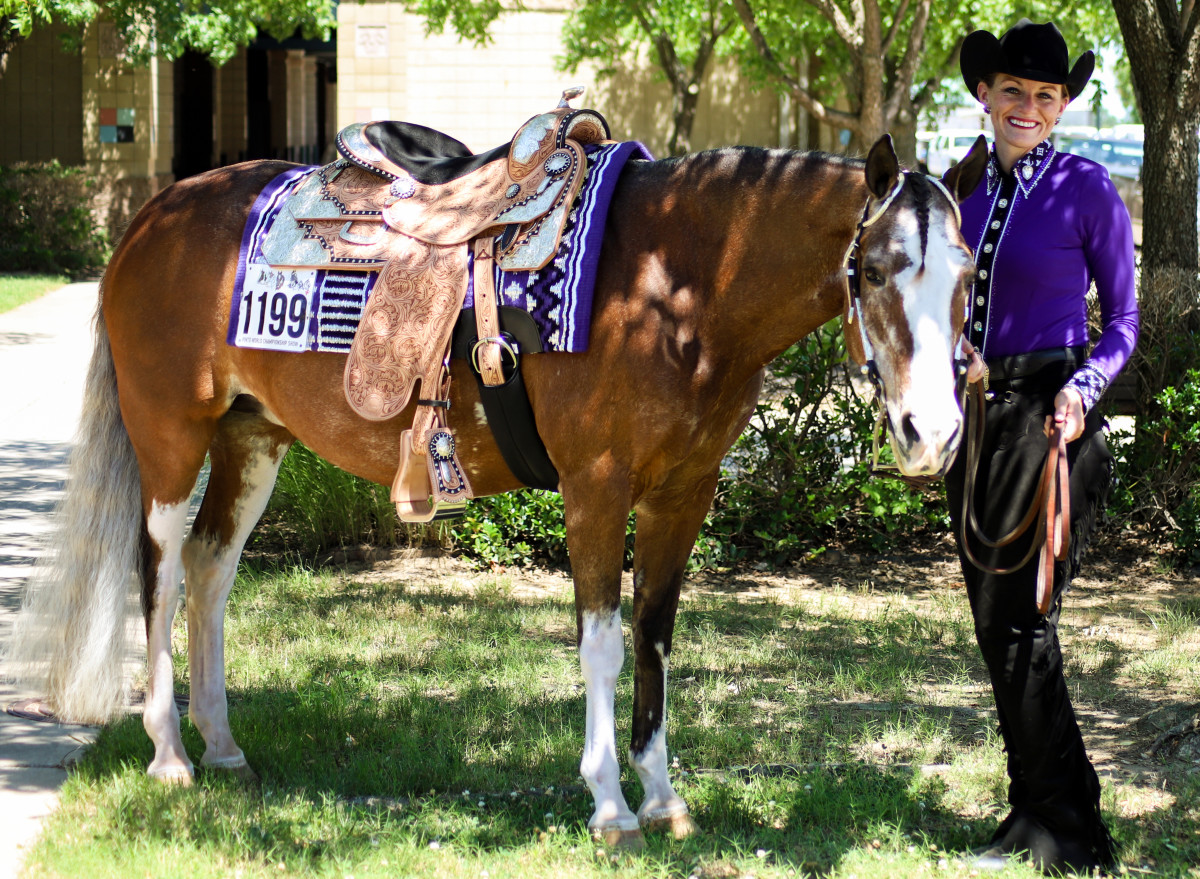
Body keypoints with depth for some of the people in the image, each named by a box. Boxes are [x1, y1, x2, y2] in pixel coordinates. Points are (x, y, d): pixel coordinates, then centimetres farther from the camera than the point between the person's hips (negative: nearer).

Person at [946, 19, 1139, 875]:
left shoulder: (1087, 190, -6)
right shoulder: (967, 189, 10)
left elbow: (1123, 322, -3)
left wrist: (1081, 389, -19)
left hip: (1048, 418, -6)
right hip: (973, 413, 6)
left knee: (1022, 624, -11)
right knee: (995, 626, 8)